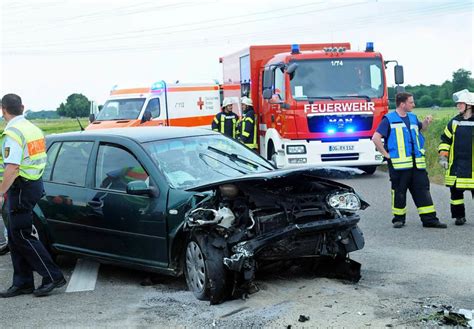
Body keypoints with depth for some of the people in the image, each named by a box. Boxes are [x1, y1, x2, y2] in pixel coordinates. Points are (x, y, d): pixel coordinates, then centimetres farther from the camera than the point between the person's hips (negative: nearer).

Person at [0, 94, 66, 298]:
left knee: (21, 237, -4)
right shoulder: (32, 128, 14)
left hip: (21, 188, -9)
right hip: (35, 184, 9)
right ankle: (22, 283, 16)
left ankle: (53, 277, -3)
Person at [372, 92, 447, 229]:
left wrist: (426, 122, 12)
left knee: (423, 189, 3)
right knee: (399, 192, 2)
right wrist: (386, 154, -9)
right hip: (398, 164, -5)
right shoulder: (389, 119, -4)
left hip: (417, 163, 5)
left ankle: (429, 219, 6)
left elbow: (421, 128, 35)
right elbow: (376, 138, -8)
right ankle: (399, 219, 15)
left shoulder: (413, 117, 15)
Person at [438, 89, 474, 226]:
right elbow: (445, 140, 14)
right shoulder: (454, 122, 9)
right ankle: (459, 216, 19)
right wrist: (443, 157, 4)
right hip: (456, 164, 4)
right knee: (456, 191, 6)